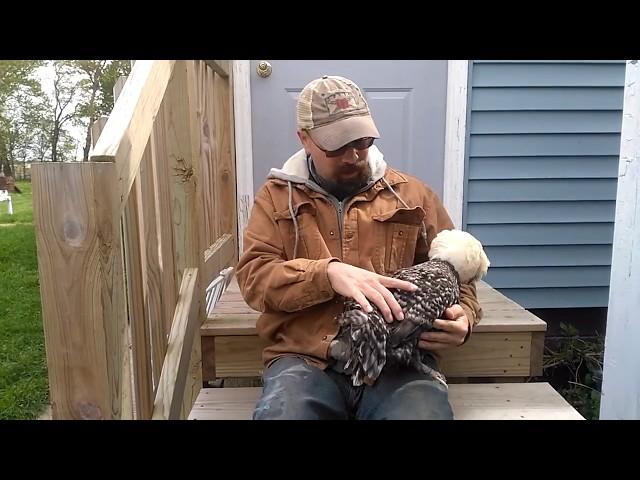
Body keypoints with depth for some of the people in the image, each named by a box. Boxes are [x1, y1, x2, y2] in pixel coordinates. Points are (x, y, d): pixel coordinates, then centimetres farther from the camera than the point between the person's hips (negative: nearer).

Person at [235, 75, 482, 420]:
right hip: (305, 359, 0)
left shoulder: (412, 194, 14)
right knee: (282, 410, -32)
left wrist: (462, 316, -4)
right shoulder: (276, 196, 12)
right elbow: (253, 275, 1)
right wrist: (328, 273, -17)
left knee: (425, 411, -31)